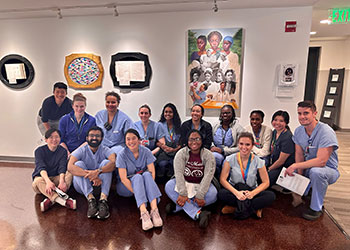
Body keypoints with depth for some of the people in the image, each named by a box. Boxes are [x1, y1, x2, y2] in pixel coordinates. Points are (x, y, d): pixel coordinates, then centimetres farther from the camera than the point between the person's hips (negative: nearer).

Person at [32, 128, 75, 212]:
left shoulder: (62, 151, -2)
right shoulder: (39, 151, -7)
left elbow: (62, 168, -17)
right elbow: (41, 168, -23)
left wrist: (61, 181, -39)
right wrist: (48, 182, -43)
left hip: (56, 178, 2)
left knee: (69, 174, -26)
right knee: (38, 181, -35)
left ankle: (50, 199, -41)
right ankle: (62, 200, -52)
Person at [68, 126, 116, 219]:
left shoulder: (105, 150, -4)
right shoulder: (81, 150, -5)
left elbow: (114, 163, -26)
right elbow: (70, 167, -24)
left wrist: (98, 171, -42)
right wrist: (90, 175, -36)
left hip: (101, 184, 0)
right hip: (82, 185, 0)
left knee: (106, 162, -22)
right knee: (79, 164, -22)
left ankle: (103, 199, -38)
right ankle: (90, 199, -36)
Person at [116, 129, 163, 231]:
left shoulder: (146, 152, -5)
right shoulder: (122, 155, -12)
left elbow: (152, 172, -13)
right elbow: (123, 178, -19)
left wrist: (148, 189, -28)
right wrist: (136, 192, -29)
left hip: (142, 183, 2)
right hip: (127, 187, -2)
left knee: (147, 174, -30)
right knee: (137, 177, -33)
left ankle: (154, 209, -45)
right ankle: (143, 212, -49)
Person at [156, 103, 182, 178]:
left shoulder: (179, 126, 10)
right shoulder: (160, 125, 8)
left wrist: (175, 149, -11)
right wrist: (162, 146, -18)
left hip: (176, 151, 1)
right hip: (163, 151, -1)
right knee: (162, 163, -31)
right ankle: (160, 179, -2)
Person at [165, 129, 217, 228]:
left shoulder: (208, 155, -10)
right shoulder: (181, 153, -10)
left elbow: (208, 175, -19)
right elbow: (179, 173, -20)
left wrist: (200, 195, -29)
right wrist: (182, 194, -31)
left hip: (201, 185, 0)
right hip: (184, 183, 1)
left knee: (213, 194, -29)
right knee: (169, 186, -27)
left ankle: (178, 206, -24)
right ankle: (198, 214, -36)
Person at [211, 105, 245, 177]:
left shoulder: (238, 128, -1)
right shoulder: (216, 126, 14)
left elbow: (240, 148, -6)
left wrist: (223, 150, -13)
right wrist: (212, 147, -4)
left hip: (229, 155, -4)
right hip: (216, 153, 4)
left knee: (214, 156, -34)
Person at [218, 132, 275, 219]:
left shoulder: (258, 161, -6)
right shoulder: (230, 159, -8)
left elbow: (266, 182, -5)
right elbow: (222, 179, -12)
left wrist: (252, 193, -23)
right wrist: (236, 192, -27)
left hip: (252, 191, 1)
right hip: (234, 190, -1)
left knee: (271, 196, -25)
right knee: (221, 194, -32)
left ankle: (234, 208, -22)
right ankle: (254, 208, -20)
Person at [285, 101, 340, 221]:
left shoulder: (326, 132, -25)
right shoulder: (298, 131, -3)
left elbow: (321, 161, -32)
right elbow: (299, 155, -2)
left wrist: (295, 166, -31)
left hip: (329, 170, -6)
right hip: (308, 167, 7)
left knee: (316, 171, -38)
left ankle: (316, 208, -15)